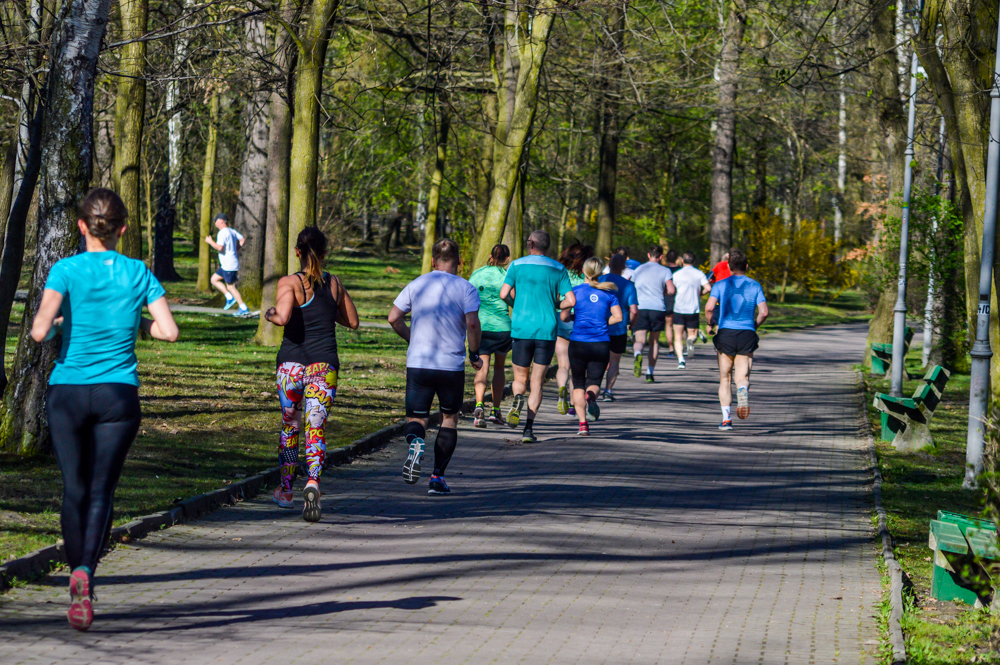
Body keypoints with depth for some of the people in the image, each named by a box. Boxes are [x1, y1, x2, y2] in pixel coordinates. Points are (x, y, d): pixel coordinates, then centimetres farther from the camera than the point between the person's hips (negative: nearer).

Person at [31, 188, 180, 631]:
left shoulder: (66, 270, -5)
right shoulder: (139, 274, 2)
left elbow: (40, 332, -16)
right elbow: (169, 331, -4)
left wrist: (54, 326, 6)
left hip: (67, 392, 0)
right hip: (118, 395, 1)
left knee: (75, 490, 13)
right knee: (101, 491, -1)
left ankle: (77, 575, 15)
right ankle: (86, 570, -24)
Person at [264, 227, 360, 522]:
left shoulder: (289, 283, -5)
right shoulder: (334, 283, 7)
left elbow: (282, 317, -22)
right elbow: (352, 321, 17)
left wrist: (270, 314, 0)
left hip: (292, 363, -1)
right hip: (324, 364, 1)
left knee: (290, 426, 16)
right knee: (316, 429, -3)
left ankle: (285, 490, 26)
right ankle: (313, 483, -29)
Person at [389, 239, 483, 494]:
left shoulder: (416, 285, 7)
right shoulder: (466, 288, -1)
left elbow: (394, 318, 4)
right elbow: (472, 323, -14)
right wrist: (474, 354, 0)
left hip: (417, 364, 1)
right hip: (452, 365, -1)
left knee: (416, 418, 6)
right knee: (450, 419, 16)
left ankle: (416, 441, -31)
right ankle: (438, 478, 11)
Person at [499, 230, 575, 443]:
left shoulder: (517, 265, 2)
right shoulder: (558, 269, 5)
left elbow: (504, 294, -8)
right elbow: (570, 301, -2)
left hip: (522, 329, -1)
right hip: (547, 330, 1)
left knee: (520, 379, 13)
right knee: (537, 382, 4)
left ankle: (518, 399, -21)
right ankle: (529, 429, -7)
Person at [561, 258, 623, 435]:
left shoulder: (575, 291, -1)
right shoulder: (608, 293, 3)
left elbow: (564, 316, -6)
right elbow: (618, 317, -1)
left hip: (578, 343, -1)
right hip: (601, 344, 1)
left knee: (578, 383, 12)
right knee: (594, 381, 10)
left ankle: (583, 424, 1)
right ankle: (591, 396, -28)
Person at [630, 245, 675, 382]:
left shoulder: (638, 270, 13)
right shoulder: (665, 271, 4)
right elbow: (671, 290, -9)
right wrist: (663, 292, 13)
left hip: (640, 308, 1)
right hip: (658, 308, 0)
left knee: (640, 340, -7)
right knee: (654, 341, 16)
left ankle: (638, 355, -42)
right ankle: (650, 373, 15)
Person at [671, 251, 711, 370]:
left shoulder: (677, 274, 3)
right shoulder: (699, 274, 4)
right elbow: (708, 288, -8)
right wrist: (699, 294, 11)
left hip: (679, 309, -1)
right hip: (694, 310, 1)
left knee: (678, 337, 6)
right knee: (692, 333, 14)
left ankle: (681, 360, -14)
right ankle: (690, 340, -23)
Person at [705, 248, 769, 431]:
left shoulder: (720, 285, 4)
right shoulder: (755, 286, 7)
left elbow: (709, 307, -11)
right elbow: (764, 312, -3)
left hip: (725, 333, 0)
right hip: (747, 334, 0)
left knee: (724, 379, 10)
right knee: (742, 376, 0)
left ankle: (726, 418, 4)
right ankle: (743, 390, -38)